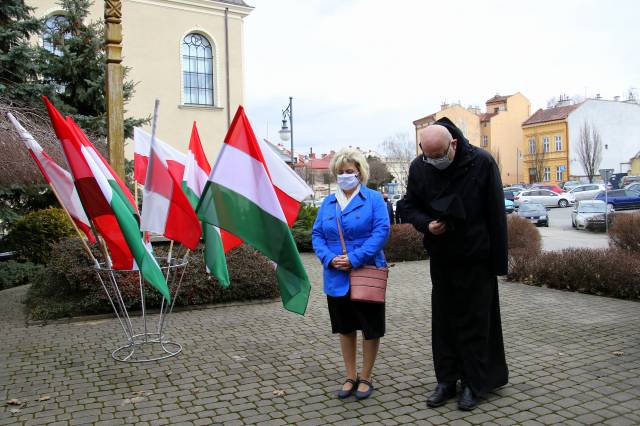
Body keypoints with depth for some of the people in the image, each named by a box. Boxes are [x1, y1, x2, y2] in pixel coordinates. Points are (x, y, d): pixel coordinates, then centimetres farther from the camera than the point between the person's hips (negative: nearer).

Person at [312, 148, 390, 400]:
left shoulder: (373, 199, -4)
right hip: (337, 278, 4)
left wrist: (354, 259, -22)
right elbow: (317, 235, 5)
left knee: (370, 328, 7)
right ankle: (350, 377, 31)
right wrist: (329, 258, -14)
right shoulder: (328, 203, 9)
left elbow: (381, 231, -14)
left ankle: (365, 378, 26)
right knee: (345, 328, 15)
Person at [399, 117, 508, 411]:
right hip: (441, 258, 4)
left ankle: (473, 383, 19)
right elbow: (409, 207, 7)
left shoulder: (481, 163, -13)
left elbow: (496, 214, -9)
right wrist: (426, 224, -15)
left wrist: (498, 261, -9)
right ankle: (446, 381, 23)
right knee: (443, 321, 11)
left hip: (475, 259, -3)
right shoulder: (419, 167, -4)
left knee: (474, 323, 5)